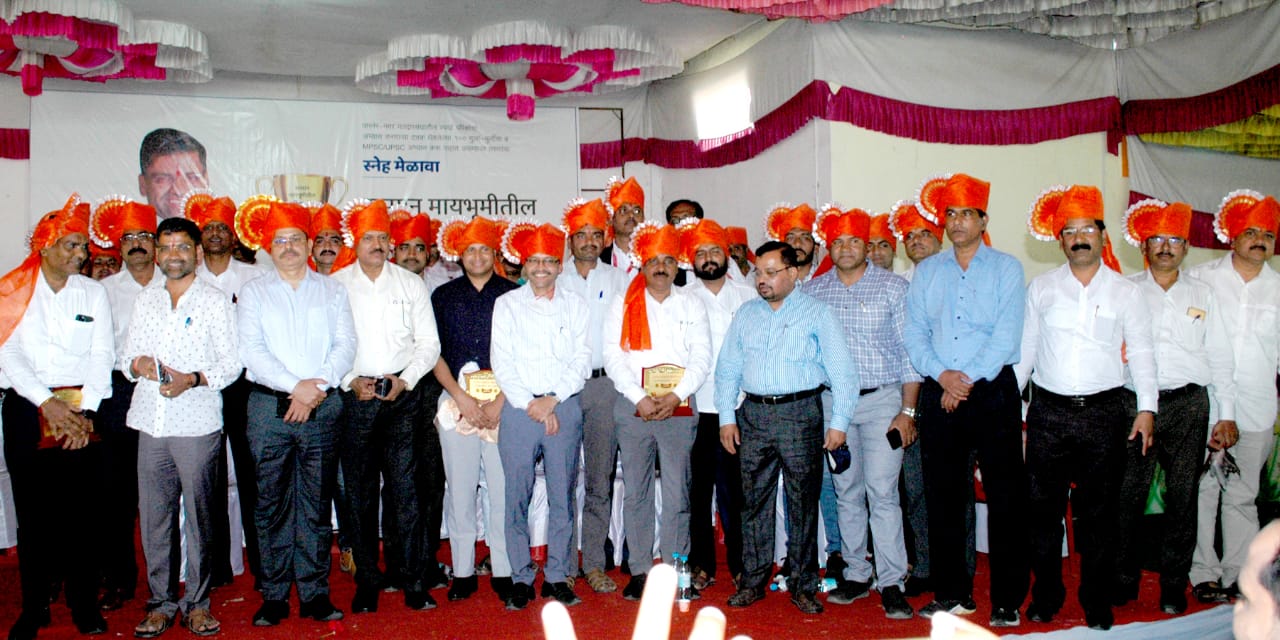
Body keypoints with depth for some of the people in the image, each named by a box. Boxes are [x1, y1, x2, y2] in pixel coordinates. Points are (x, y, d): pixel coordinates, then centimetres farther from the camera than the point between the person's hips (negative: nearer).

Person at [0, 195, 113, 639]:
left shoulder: (93, 292, 10)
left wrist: (85, 410, -7)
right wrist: (47, 403, -11)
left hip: (82, 411, 1)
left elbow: (102, 354, 3)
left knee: (81, 512, 1)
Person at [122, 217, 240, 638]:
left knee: (199, 514, 2)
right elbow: (127, 355, 17)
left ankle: (197, 602, 13)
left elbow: (232, 363, -1)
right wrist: (138, 364, -6)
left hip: (197, 423, -4)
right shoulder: (146, 300, 15)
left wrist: (194, 379, -17)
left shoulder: (216, 301, 3)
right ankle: (161, 601, 18)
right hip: (151, 422, 4)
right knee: (153, 514, 6)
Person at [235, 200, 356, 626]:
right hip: (269, 406, -1)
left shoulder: (332, 291, 12)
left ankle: (315, 594, 11)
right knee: (272, 503, 2)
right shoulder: (253, 293, 9)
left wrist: (317, 387, -12)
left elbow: (345, 346, 3)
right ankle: (274, 596, 11)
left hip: (323, 406, 1)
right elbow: (251, 351, -2)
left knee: (317, 503, 4)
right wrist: (297, 386, -13)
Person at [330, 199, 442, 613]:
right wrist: (351, 380, -9)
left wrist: (405, 379, -7)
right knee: (360, 493, 4)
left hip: (403, 396, 0)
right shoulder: (335, 285, 7)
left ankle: (412, 580, 6)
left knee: (405, 489, -2)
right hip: (354, 397, 0)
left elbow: (428, 342, 7)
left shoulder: (411, 284, 10)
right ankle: (367, 581, 15)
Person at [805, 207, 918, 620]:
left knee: (882, 492, -7)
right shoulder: (813, 291, 6)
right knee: (846, 492, 9)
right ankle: (856, 574, 21)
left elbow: (909, 351, -2)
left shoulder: (893, 287, -1)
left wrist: (907, 410, -7)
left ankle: (891, 583, 2)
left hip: (881, 399, -3)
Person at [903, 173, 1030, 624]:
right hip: (938, 395, 3)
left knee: (1005, 496, -1)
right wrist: (942, 374, -9)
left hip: (993, 391, -3)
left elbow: (1006, 336, -7)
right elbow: (913, 333, 6)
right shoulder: (926, 272, 12)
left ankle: (1007, 598, 9)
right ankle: (952, 593, 18)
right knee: (943, 496, 6)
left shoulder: (1006, 268, 3)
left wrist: (968, 380, -12)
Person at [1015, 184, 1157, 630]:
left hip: (1104, 412, 0)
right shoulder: (1041, 288, 9)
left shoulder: (1125, 292, 7)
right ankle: (1045, 597, 17)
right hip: (1049, 412, 1)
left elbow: (1141, 352, 7)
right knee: (1044, 508, 3)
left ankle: (1097, 605, 18)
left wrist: (1146, 408, -2)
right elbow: (1024, 348, 11)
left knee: (1097, 511, 5)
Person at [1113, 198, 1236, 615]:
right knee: (1129, 494, -3)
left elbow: (1219, 356, 13)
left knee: (1183, 495, 4)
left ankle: (1174, 584, 15)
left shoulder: (1202, 295, 14)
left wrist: (1227, 412, 8)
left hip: (1188, 405, 2)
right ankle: (1124, 580, 10)